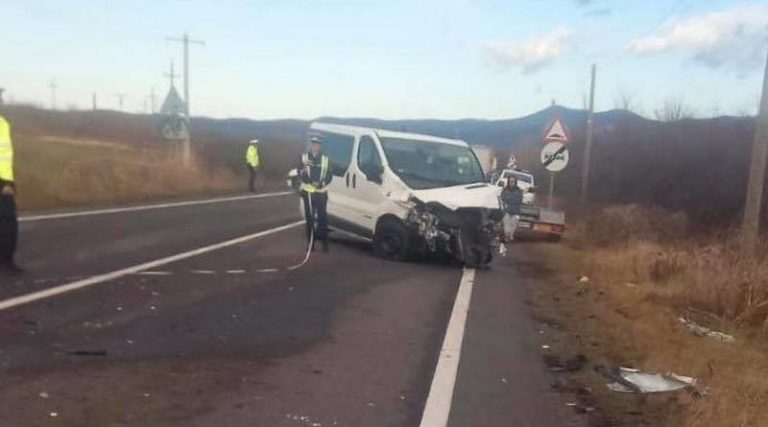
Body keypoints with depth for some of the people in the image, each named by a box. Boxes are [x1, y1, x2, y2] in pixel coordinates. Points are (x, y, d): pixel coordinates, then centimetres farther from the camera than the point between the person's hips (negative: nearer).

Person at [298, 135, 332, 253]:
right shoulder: (304, 157, 5)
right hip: (307, 192, 1)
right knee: (309, 218, 7)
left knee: (322, 218, -4)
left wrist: (321, 183, -19)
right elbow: (300, 173, -5)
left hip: (321, 193, -1)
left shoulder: (325, 159, 4)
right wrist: (311, 181, -22)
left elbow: (329, 176, 0)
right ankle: (310, 242, 15)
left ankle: (324, 243, 1)